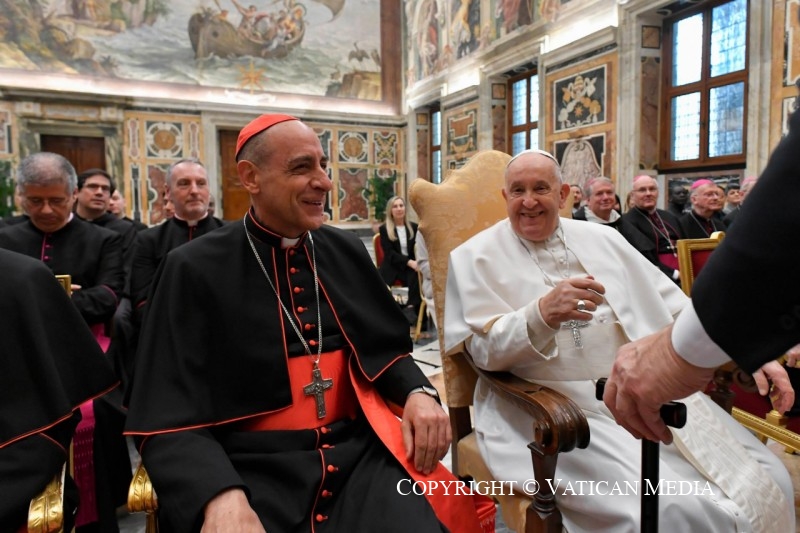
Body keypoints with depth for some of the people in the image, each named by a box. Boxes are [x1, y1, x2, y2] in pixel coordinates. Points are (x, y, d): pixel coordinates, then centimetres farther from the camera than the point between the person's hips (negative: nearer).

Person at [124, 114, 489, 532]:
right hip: (254, 472, -1)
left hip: (360, 454, 2)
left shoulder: (347, 251, 6)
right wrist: (220, 496, -24)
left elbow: (385, 348, 15)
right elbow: (171, 419, -7)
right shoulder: (195, 269, -4)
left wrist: (418, 392, -6)